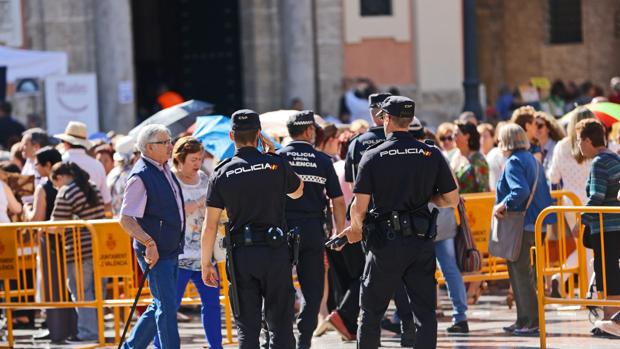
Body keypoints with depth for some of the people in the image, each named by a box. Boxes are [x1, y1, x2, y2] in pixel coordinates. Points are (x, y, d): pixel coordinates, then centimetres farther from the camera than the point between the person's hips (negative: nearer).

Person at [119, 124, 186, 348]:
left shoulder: (165, 170, 11)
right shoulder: (141, 176, -16)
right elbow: (126, 219, -21)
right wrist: (149, 243, -27)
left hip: (172, 250, 9)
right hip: (155, 253, -9)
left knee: (161, 306, 15)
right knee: (167, 307, -8)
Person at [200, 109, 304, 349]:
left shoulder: (222, 174, -1)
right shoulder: (276, 164, -2)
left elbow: (210, 225, -2)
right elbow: (298, 192, 19)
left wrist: (206, 263, 6)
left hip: (240, 255, 1)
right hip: (275, 250, -1)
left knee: (247, 328, 5)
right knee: (280, 325, 6)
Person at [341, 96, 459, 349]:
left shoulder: (373, 156, -5)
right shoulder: (432, 155, 1)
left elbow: (359, 207, -7)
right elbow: (452, 200, 3)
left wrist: (355, 230, 12)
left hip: (385, 242, -2)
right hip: (421, 242, 2)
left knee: (371, 311, 10)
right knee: (425, 312, 4)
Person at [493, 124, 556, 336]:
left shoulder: (513, 163, -13)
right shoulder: (532, 160, 16)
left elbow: (521, 191, -28)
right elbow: (543, 192, 18)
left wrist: (503, 206, -17)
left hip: (519, 224, -10)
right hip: (534, 222, 10)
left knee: (521, 272, -6)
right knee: (517, 271, 16)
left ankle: (531, 322, -7)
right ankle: (524, 320, 20)